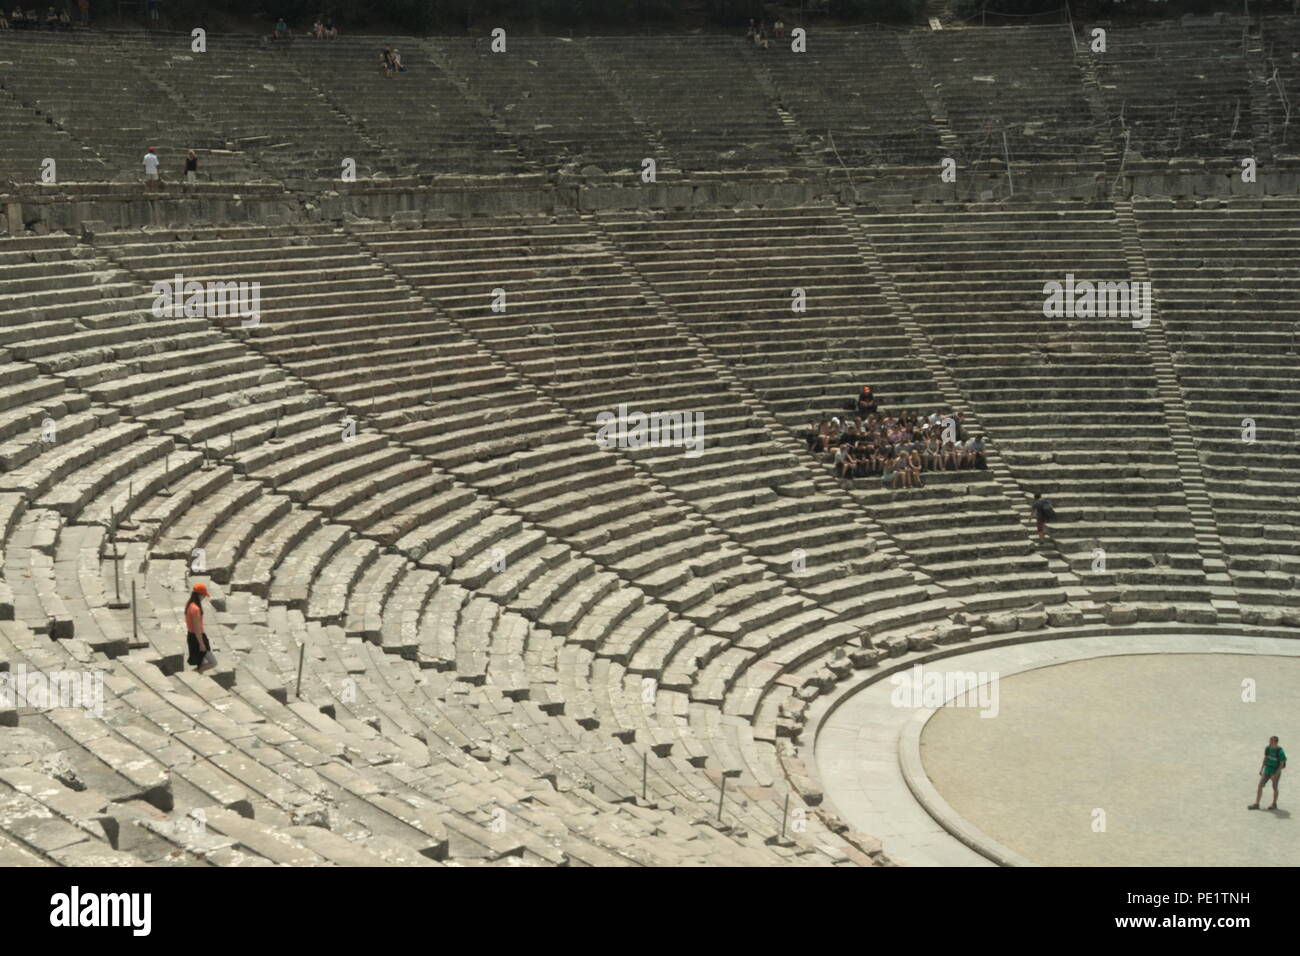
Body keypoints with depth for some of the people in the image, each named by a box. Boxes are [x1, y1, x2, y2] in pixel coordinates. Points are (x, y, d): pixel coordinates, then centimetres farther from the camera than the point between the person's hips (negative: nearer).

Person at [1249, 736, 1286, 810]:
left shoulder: (1280, 751, -21)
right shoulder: (1267, 748, -5)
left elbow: (1282, 764, -16)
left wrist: (1276, 775, -21)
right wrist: (1261, 770, 7)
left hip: (1276, 772, -5)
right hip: (1267, 770, 5)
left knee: (1274, 788, 10)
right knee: (1260, 786, -3)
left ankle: (1274, 804, 31)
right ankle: (1256, 804, 0)